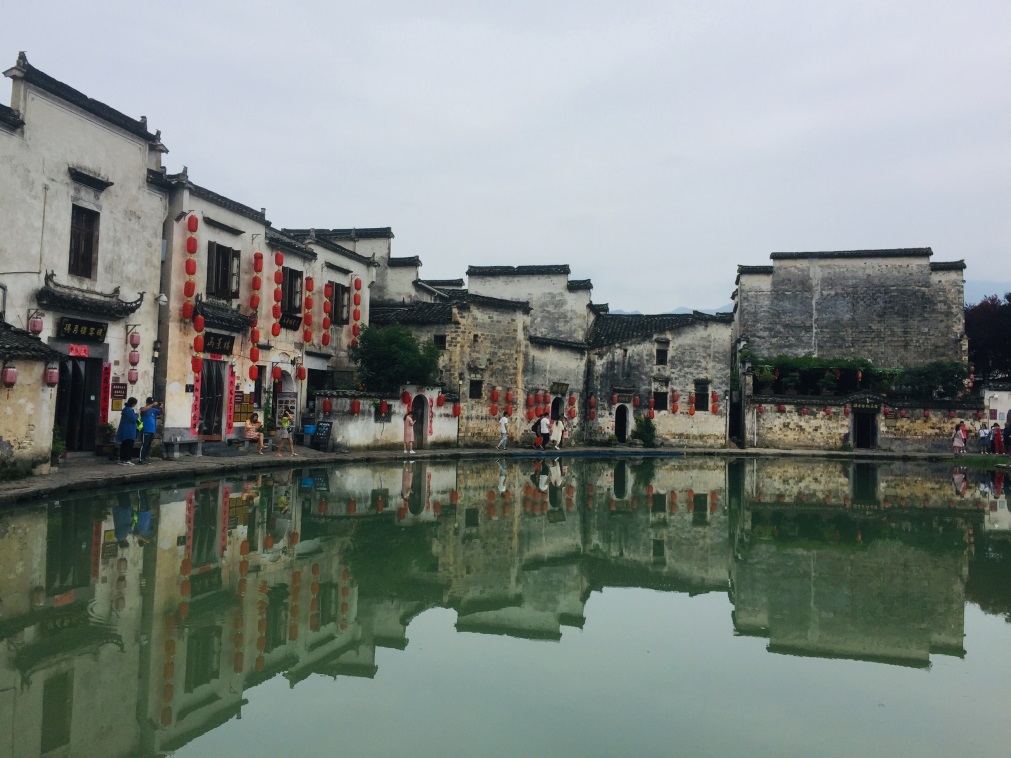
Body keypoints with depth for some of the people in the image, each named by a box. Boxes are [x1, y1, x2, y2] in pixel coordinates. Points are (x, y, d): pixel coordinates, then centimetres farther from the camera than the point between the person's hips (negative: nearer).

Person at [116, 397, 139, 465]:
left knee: (124, 445, 12)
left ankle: (122, 460, 16)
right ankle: (127, 460, -5)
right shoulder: (129, 410, -18)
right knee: (129, 446, -5)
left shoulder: (126, 409, 14)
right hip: (129, 431, -10)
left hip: (124, 432, 10)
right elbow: (133, 419, -18)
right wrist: (136, 414, -4)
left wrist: (136, 419, 15)